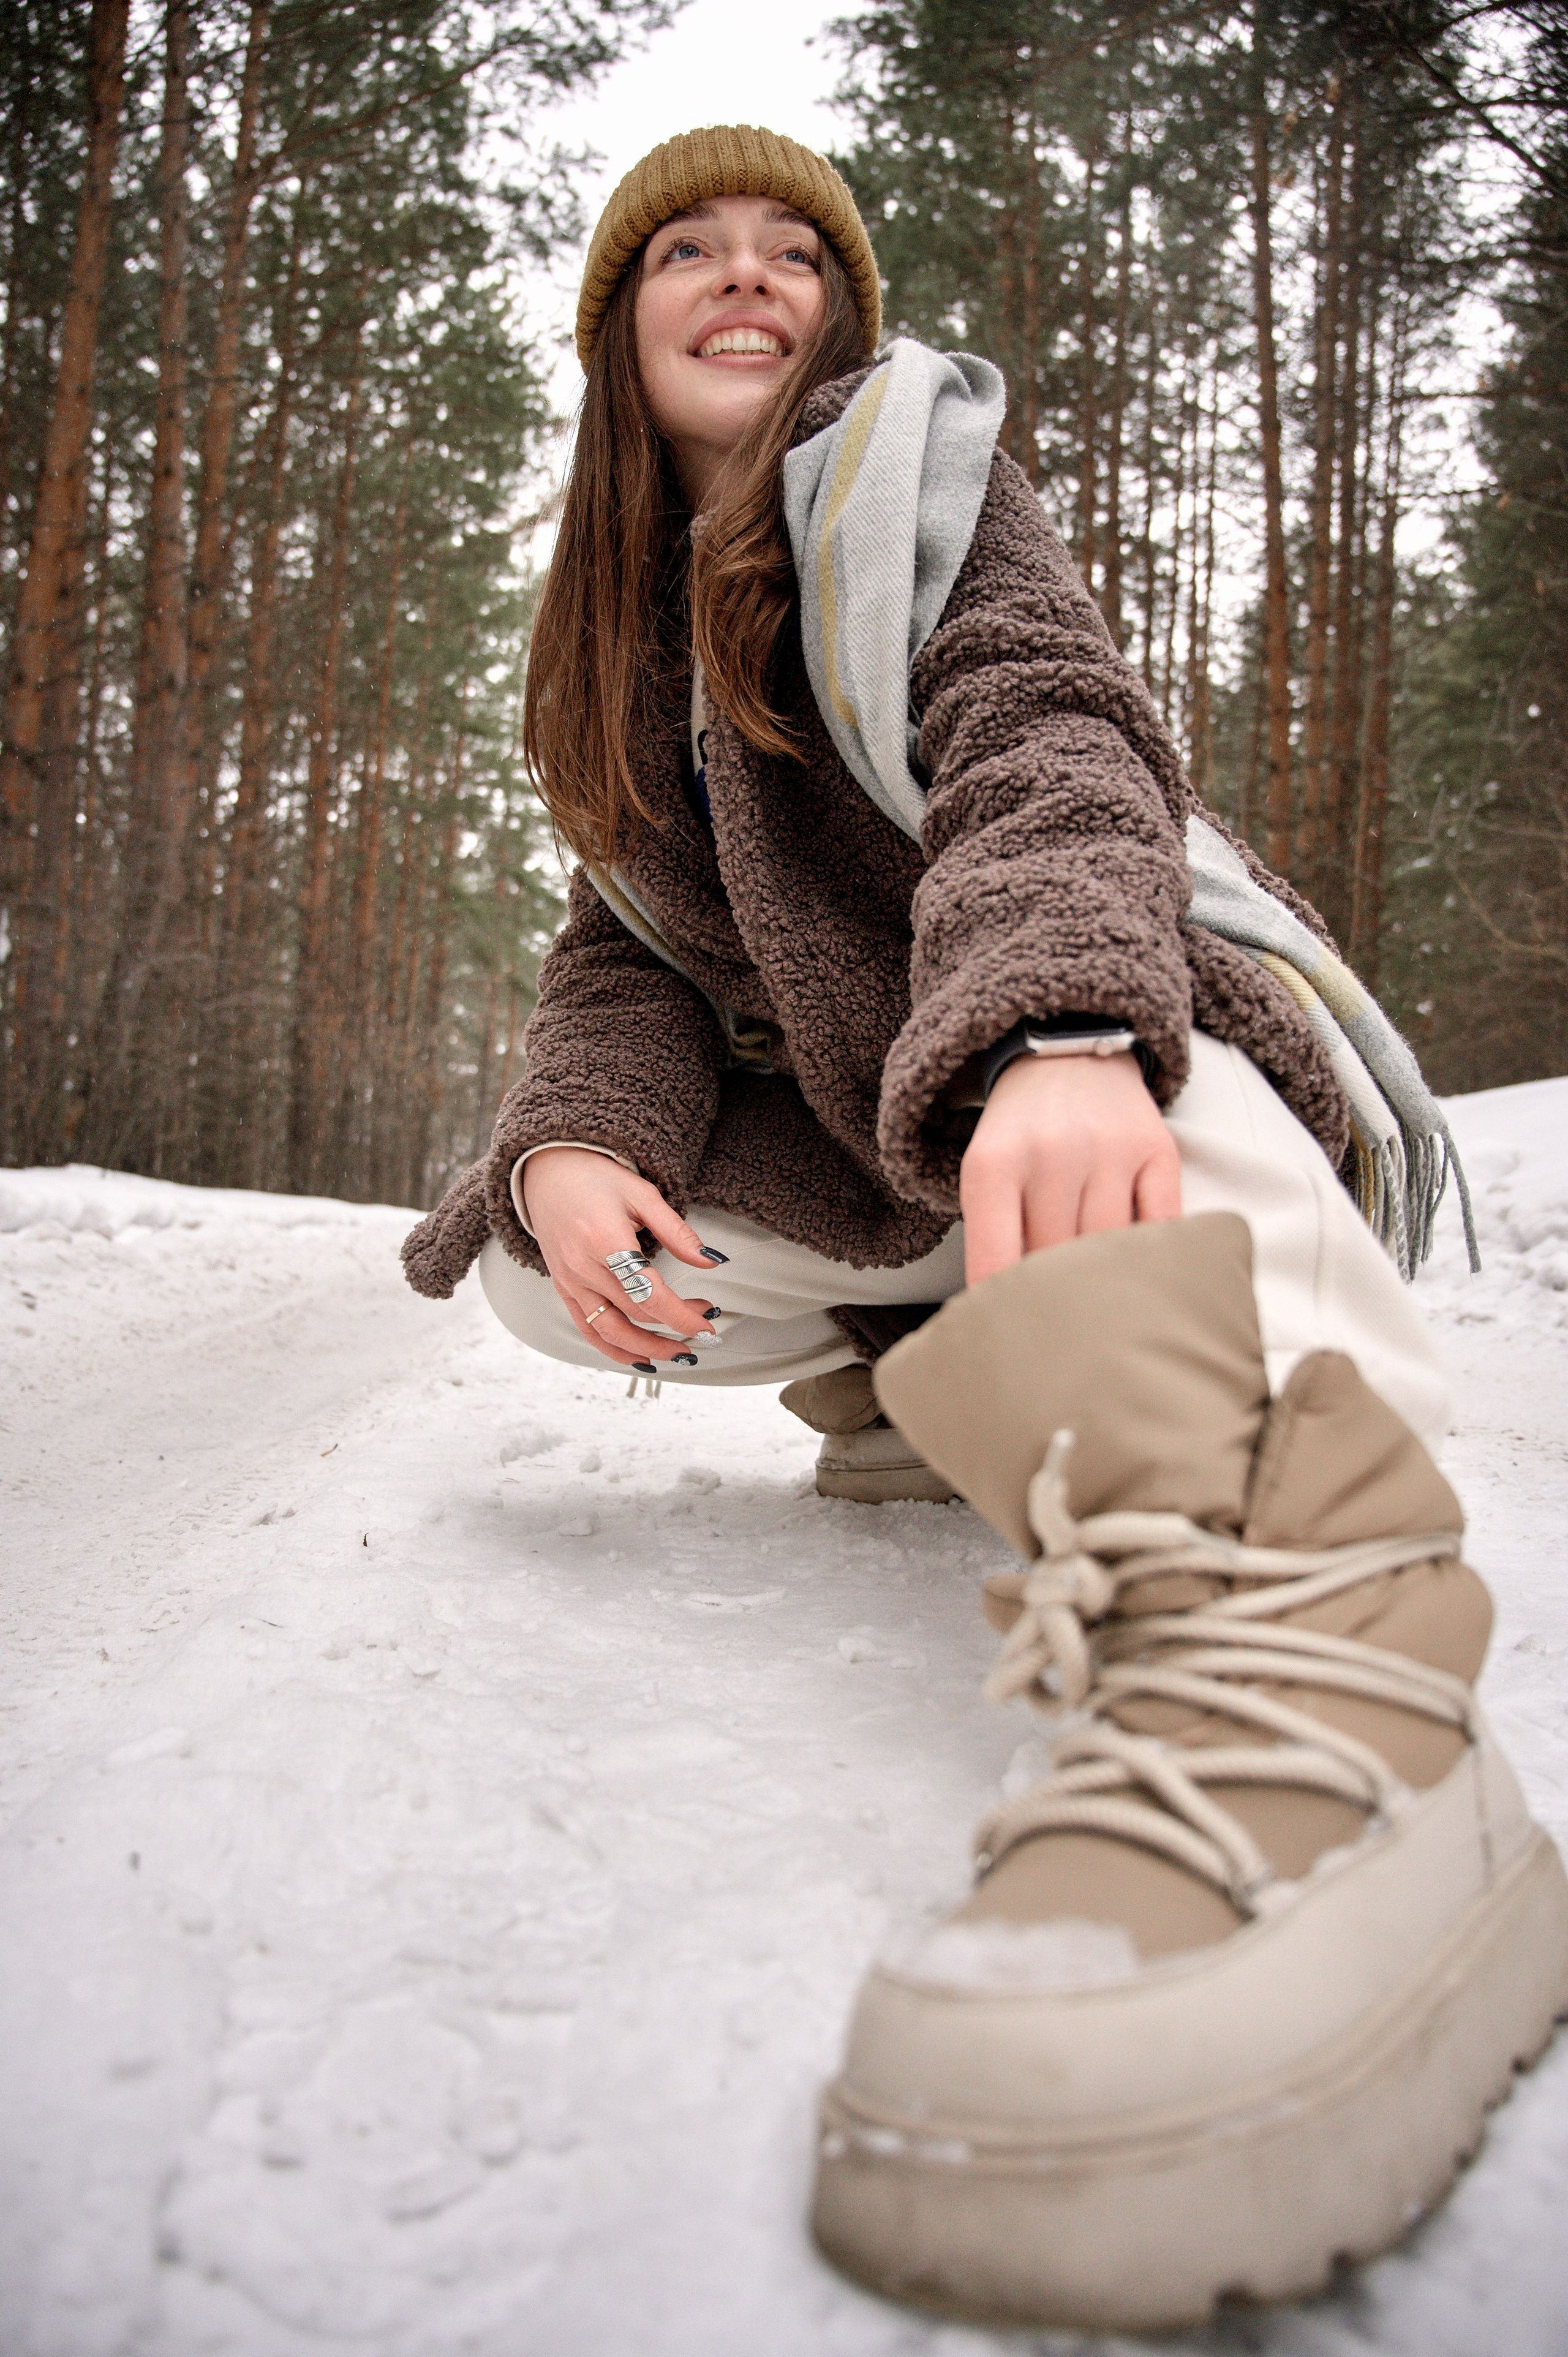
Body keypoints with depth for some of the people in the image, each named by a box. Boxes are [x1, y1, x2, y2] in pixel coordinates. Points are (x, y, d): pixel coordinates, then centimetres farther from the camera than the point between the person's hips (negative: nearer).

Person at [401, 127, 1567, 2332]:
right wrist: (575, 1145, -18)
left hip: (1087, 1063, -6)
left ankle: (1296, 1683, -65)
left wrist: (1058, 1027, -45)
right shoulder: (634, 628, 15)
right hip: (876, 1131, 6)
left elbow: (1045, 722, -23)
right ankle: (923, 1380, 7)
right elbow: (631, 951, 6)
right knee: (546, 1268, -10)